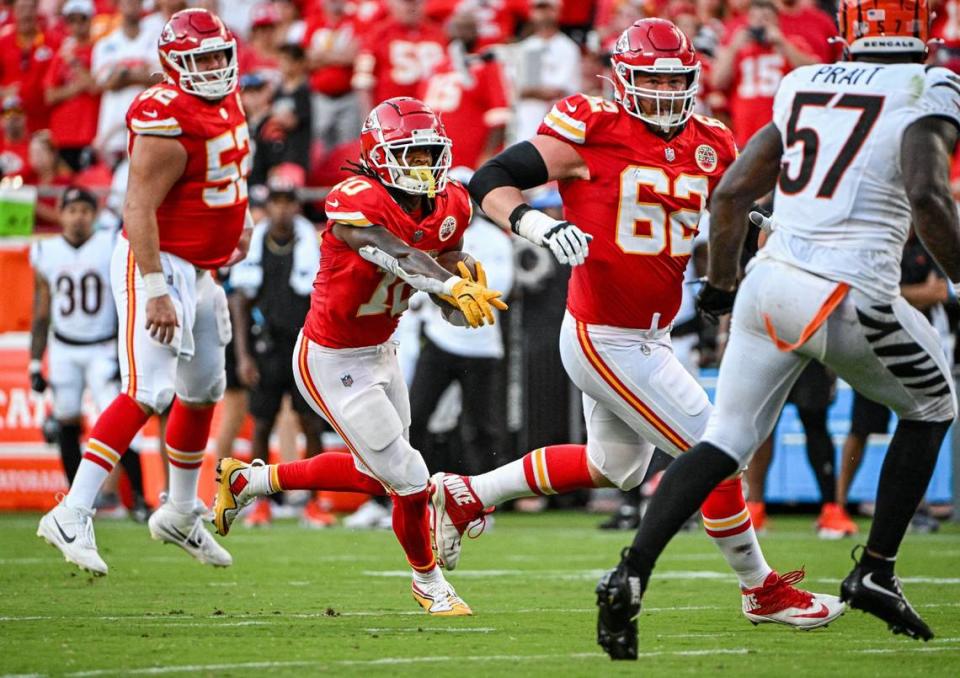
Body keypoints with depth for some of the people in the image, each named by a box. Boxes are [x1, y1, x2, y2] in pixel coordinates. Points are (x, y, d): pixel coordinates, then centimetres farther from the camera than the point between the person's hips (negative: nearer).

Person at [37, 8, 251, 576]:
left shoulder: (228, 102, 7)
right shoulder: (168, 121, -22)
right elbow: (139, 208, -26)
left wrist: (240, 217, 20)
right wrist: (155, 291, -31)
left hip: (200, 269, 10)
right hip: (157, 263, -10)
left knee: (204, 391, 19)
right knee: (148, 393, -20)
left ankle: (181, 514, 37)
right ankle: (72, 517, -22)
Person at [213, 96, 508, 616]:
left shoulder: (448, 207, -3)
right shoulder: (357, 203, -27)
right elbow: (397, 257, -44)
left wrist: (470, 290, -23)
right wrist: (454, 286, -58)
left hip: (380, 354, 9)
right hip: (333, 363, -9)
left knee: (373, 474, 23)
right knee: (408, 482, -4)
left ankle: (247, 480, 40)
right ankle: (428, 582, 23)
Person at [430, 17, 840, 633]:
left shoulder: (709, 145, 4)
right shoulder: (592, 131, -16)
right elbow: (490, 183, -14)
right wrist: (540, 227, -31)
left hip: (649, 336, 9)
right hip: (609, 342, -9)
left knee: (614, 466, 27)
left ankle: (465, 495, 36)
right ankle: (763, 591, 14)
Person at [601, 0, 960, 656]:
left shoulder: (804, 86, 14)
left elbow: (731, 193, 16)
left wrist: (722, 283, 29)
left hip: (772, 281, 4)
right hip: (854, 296, -4)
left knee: (725, 440, 9)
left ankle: (630, 576, -9)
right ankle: (875, 571, 22)